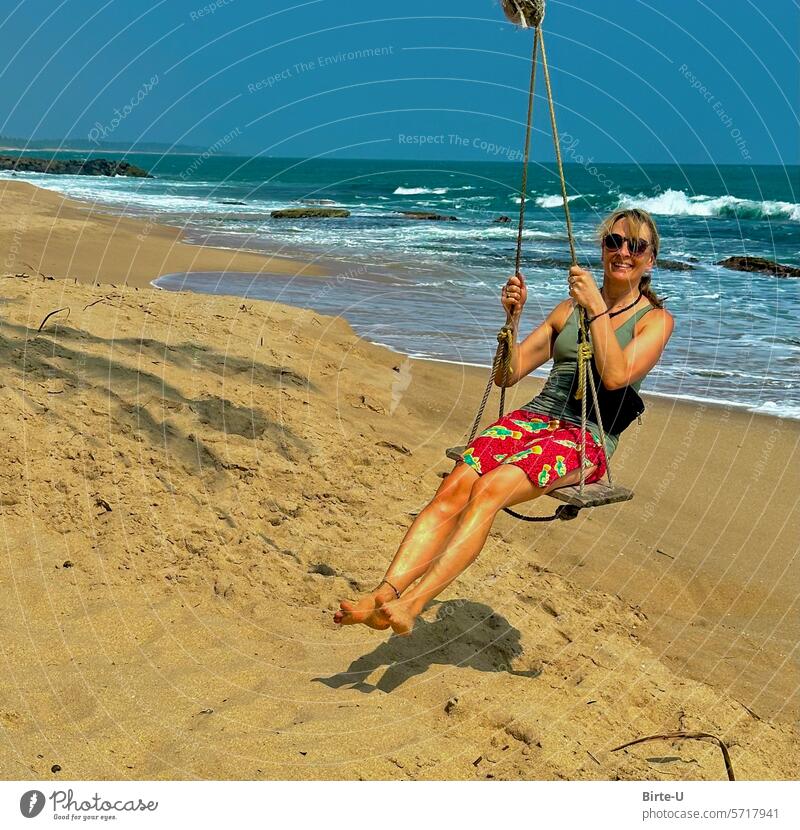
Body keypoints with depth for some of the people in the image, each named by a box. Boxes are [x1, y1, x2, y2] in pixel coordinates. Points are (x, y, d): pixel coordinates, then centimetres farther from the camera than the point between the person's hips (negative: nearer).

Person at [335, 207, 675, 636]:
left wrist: (597, 307, -12)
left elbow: (615, 375, -11)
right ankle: (383, 594, -35)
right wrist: (513, 317, 5)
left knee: (490, 489, -31)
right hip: (532, 419, 5)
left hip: (584, 439, -4)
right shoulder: (568, 310, 22)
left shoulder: (656, 319, 9)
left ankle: (413, 603, -39)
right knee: (453, 488, -24)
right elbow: (507, 374, 19)